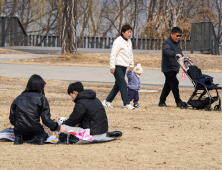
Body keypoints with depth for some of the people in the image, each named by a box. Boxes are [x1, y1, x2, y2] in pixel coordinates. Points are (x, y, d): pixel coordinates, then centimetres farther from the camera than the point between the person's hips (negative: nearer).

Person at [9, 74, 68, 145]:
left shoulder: (18, 98, 6)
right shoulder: (41, 98, -4)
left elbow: (12, 119, 7)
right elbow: (46, 120, -7)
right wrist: (58, 128, 7)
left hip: (19, 131, 3)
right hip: (35, 131, -3)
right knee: (44, 135, 31)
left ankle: (19, 138, 2)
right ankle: (37, 139, -5)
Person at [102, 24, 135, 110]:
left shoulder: (129, 42, 14)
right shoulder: (118, 41, -12)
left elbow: (130, 54, 24)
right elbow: (113, 54, -14)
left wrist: (131, 65, 20)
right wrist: (112, 66, -18)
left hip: (124, 67, 8)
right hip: (118, 66, -8)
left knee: (118, 85, 10)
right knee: (123, 84, -12)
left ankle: (107, 101, 18)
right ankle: (126, 103, -12)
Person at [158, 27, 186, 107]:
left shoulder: (177, 43, 19)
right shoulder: (167, 42, -10)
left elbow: (180, 54, 28)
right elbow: (167, 51, -30)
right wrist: (175, 54, -46)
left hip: (174, 68, 9)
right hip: (168, 68, -9)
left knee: (168, 85, 10)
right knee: (174, 83, -13)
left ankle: (162, 102, 15)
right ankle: (178, 102, -10)